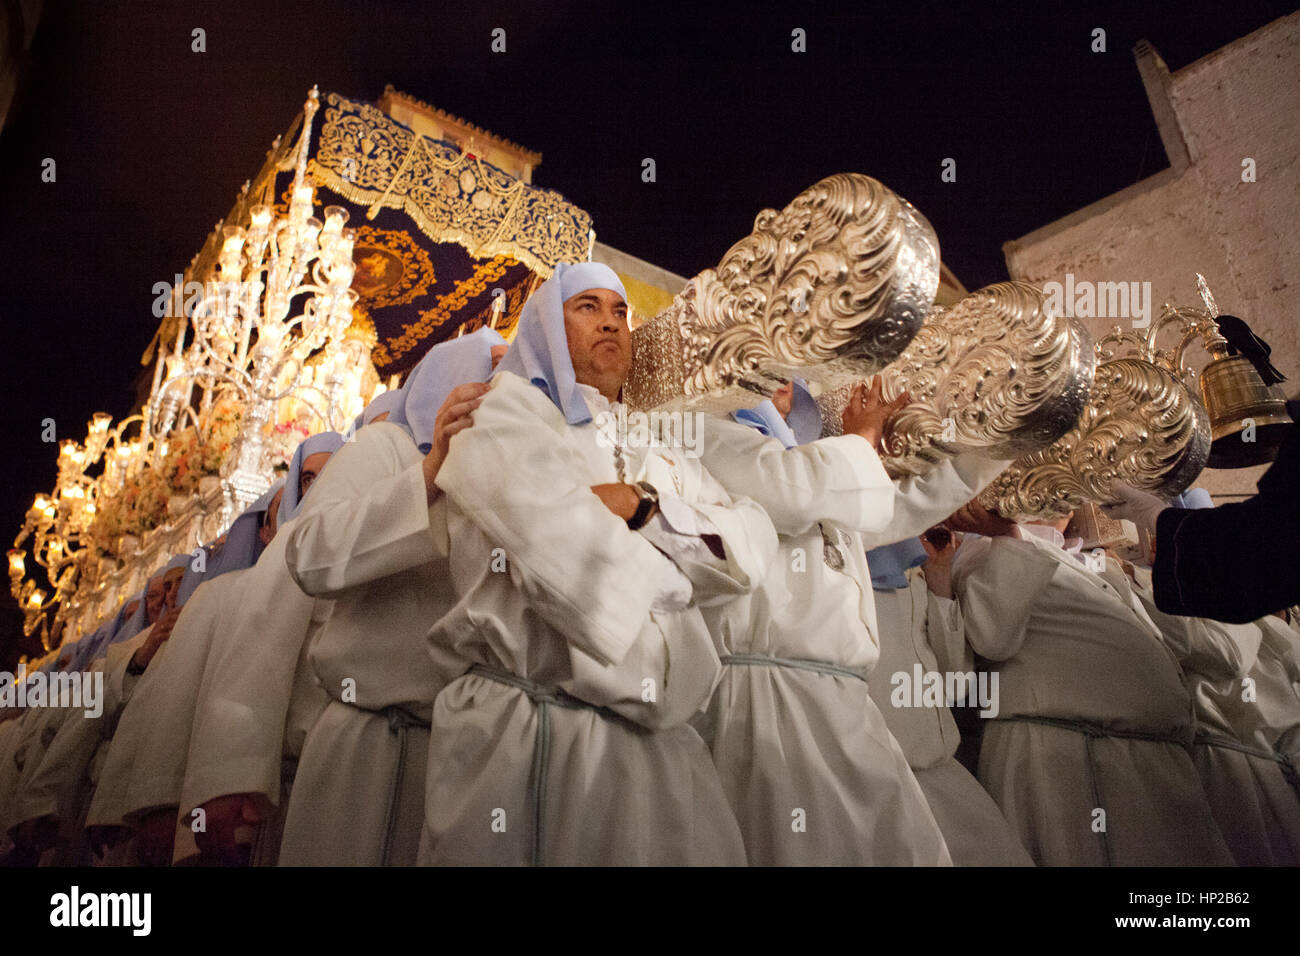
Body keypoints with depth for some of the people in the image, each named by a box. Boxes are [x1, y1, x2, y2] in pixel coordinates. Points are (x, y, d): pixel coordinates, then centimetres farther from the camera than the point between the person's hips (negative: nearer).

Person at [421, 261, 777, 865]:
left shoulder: (662, 461, 23)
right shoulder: (504, 414, 6)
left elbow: (751, 550, 6)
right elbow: (570, 553, -12)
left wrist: (643, 504, -9)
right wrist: (675, 574, 4)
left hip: (658, 744, 5)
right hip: (524, 739, -5)